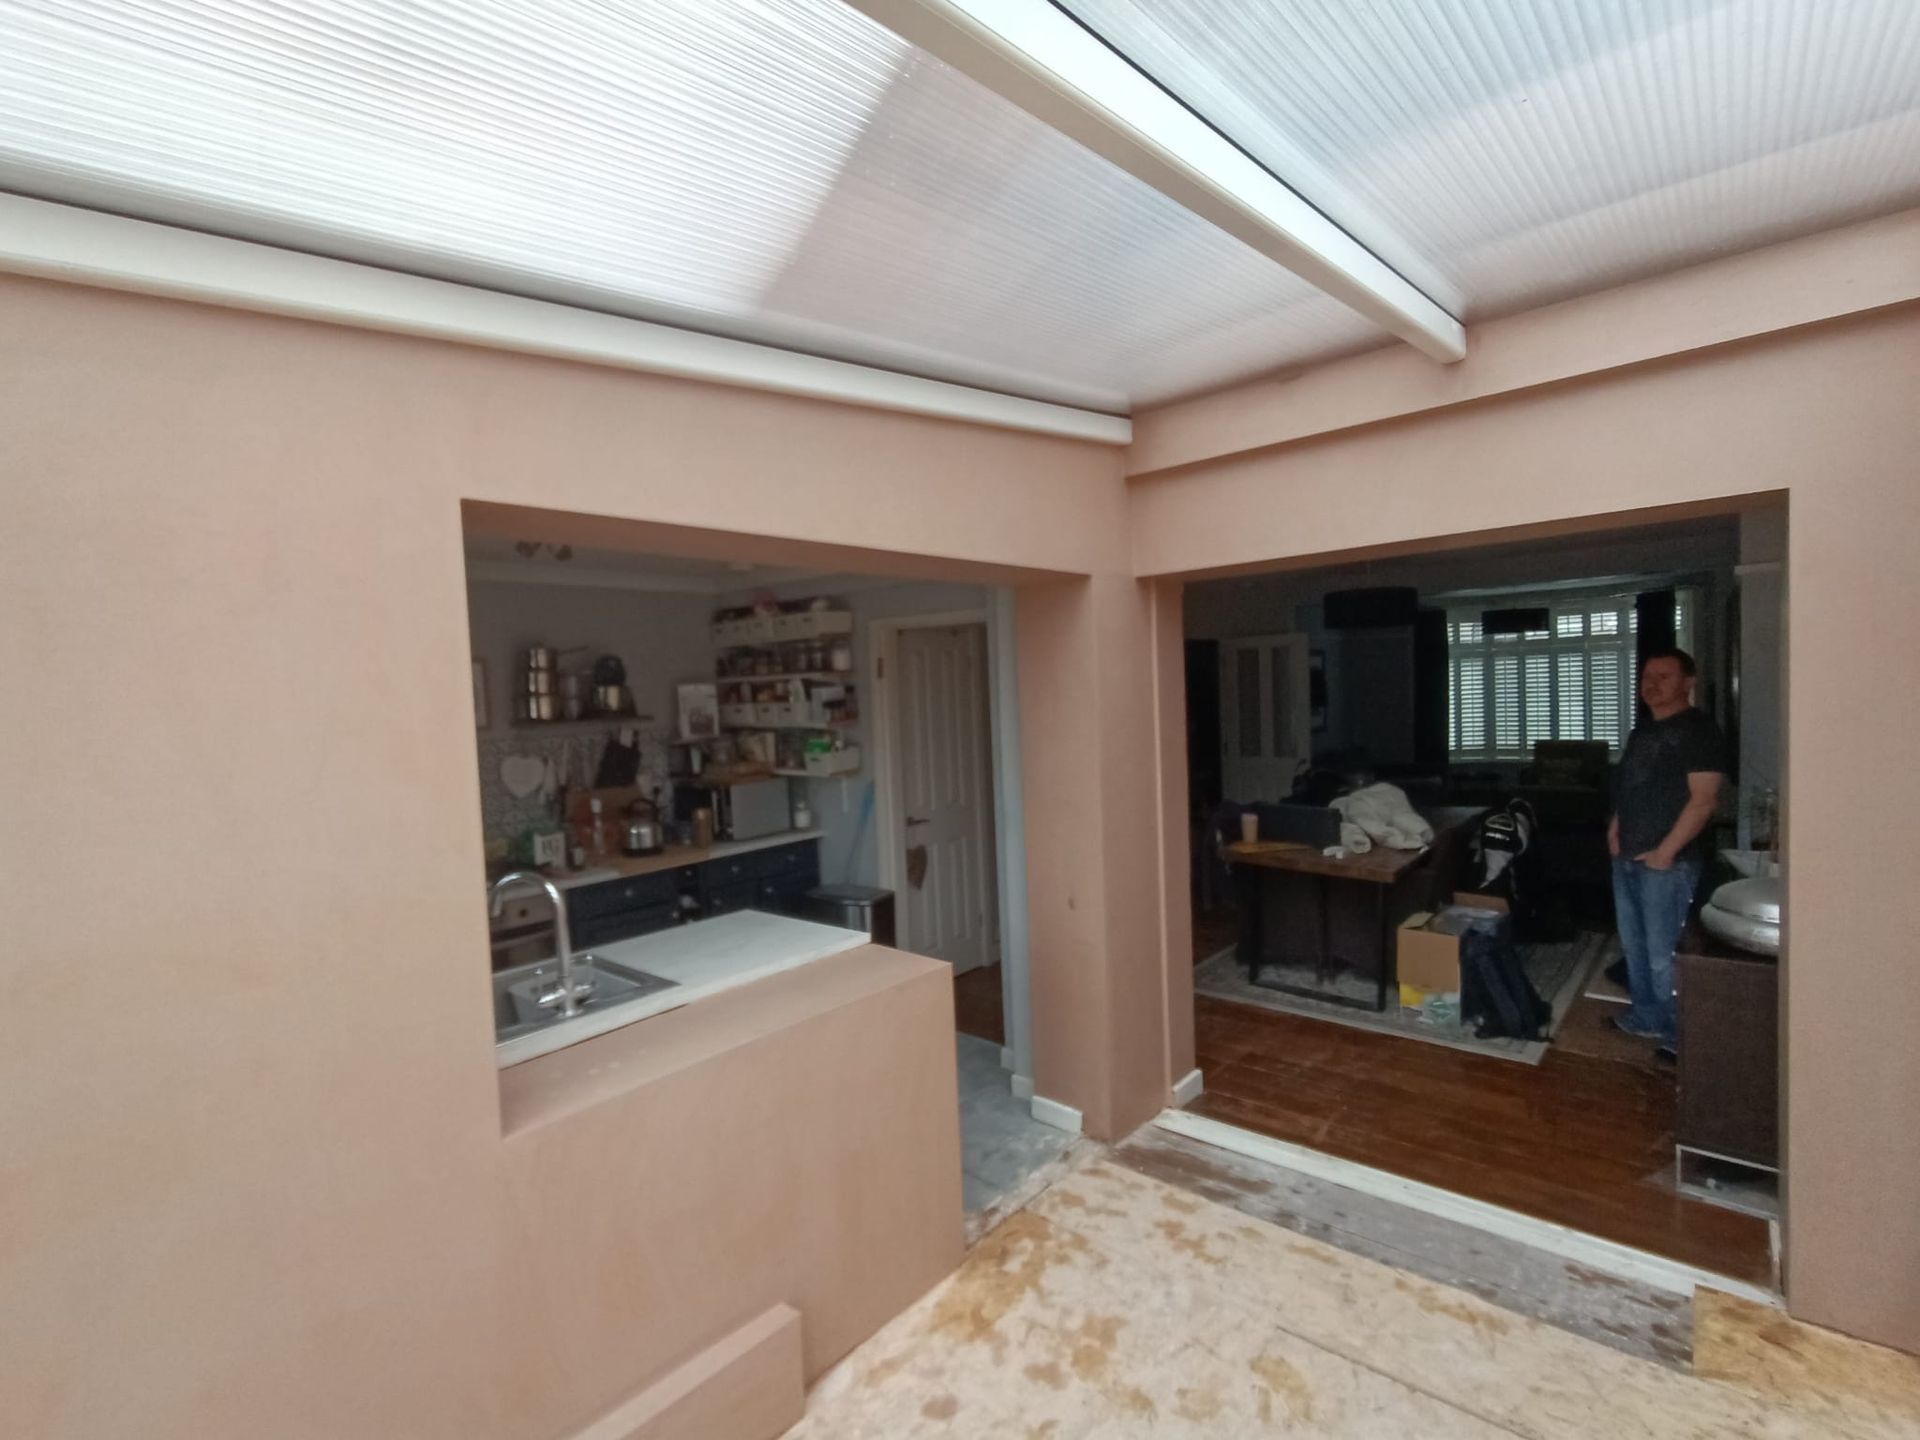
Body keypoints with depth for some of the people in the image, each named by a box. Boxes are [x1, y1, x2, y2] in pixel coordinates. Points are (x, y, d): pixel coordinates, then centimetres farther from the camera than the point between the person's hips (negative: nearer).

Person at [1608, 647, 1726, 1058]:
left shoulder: (1698, 729, -11)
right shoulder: (1642, 731, 14)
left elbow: (1703, 800, -17)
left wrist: (1666, 851, -18)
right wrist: (1615, 828, 8)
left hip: (1667, 863, -8)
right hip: (1627, 859, 8)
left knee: (1664, 955, -3)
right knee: (1634, 946, 17)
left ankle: (1679, 1035, 11)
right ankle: (1646, 1017, 30)